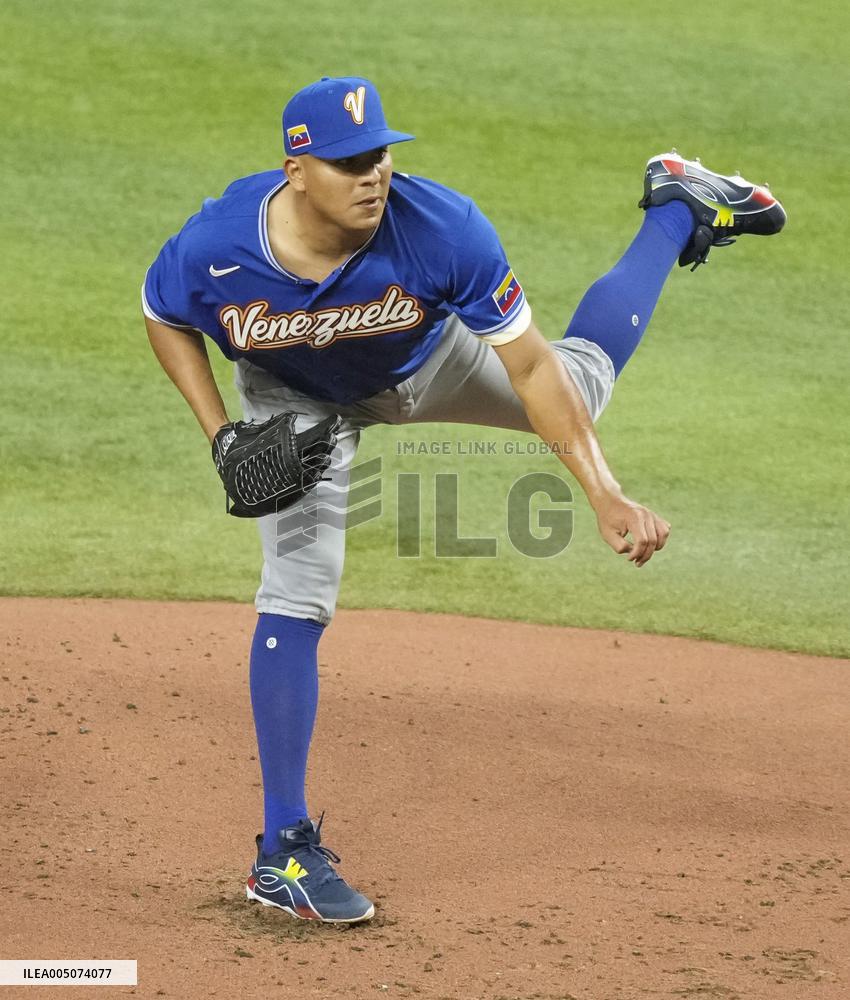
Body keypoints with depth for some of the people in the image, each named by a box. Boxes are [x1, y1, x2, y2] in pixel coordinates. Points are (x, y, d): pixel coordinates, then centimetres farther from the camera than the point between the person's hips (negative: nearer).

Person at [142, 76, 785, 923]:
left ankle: (675, 210, 46)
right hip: (295, 399, -1)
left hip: (424, 365, 1)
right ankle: (283, 853, -6)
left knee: (581, 380, 19)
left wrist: (603, 496, -35)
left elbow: (531, 369, -32)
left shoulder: (444, 231, -40)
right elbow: (164, 318, -13)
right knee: (297, 596, -13)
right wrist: (221, 435, -22)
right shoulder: (214, 249, -38)